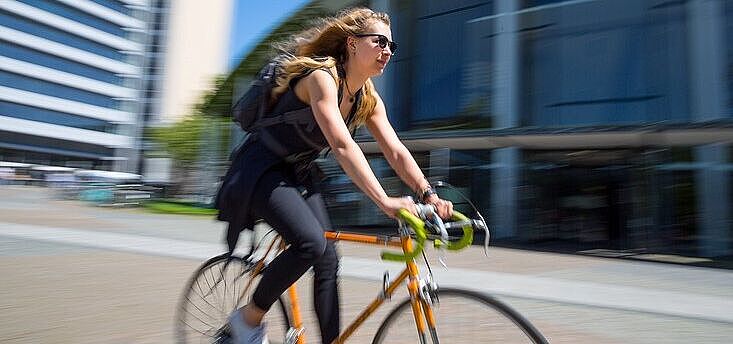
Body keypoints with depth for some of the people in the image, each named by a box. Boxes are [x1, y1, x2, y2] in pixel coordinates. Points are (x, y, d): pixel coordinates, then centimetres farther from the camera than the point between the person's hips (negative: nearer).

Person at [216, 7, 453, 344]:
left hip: (298, 174, 8)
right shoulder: (321, 76, -24)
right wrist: (385, 201, -45)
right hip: (262, 170, -7)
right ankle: (249, 317, -3)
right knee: (311, 243, -27)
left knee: (327, 260, 0)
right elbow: (342, 145, -37)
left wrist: (430, 195, -20)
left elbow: (396, 152, -7)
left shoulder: (368, 99, 0)